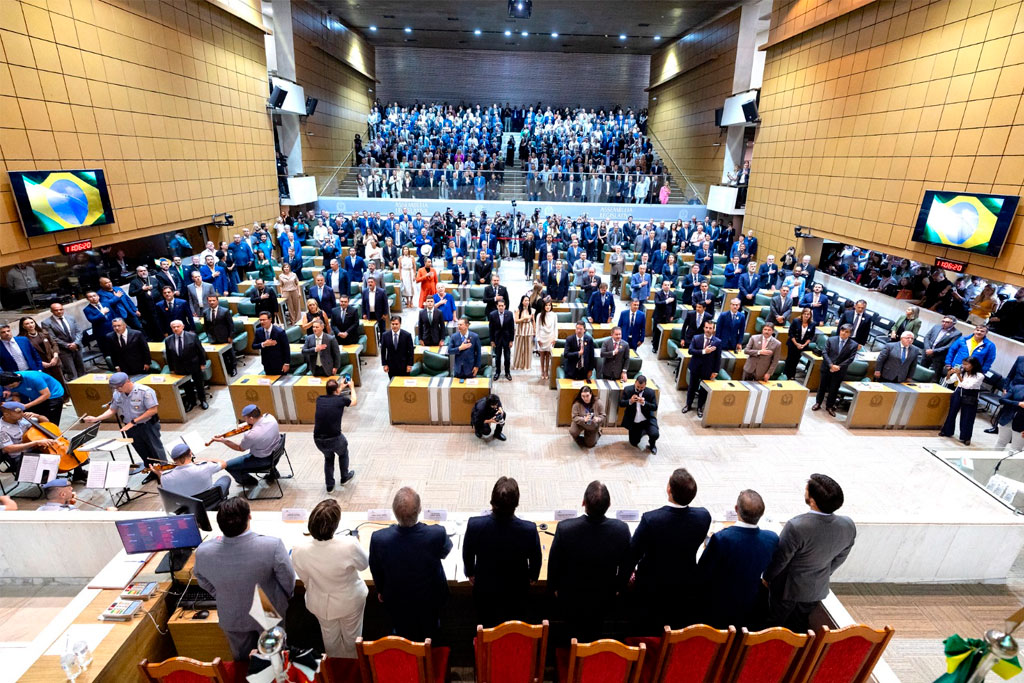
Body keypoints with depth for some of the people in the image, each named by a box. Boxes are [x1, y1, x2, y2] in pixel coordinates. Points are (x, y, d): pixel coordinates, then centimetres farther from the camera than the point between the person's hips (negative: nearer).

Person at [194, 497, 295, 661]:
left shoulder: (203, 552, -30)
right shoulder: (272, 546, -38)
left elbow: (204, 583, -7)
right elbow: (288, 580, -20)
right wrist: (287, 596, 4)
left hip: (231, 618, 2)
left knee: (243, 660, 32)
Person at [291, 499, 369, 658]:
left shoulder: (299, 549, -31)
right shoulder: (349, 544, -39)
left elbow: (304, 578, -9)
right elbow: (364, 564, -16)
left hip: (320, 603, 2)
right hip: (350, 601, -2)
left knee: (330, 636, 33)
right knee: (352, 635, 29)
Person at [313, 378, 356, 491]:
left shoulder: (319, 399, 7)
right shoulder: (341, 400, -3)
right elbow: (354, 401, 20)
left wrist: (341, 387, 43)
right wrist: (352, 387, 35)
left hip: (318, 440, 3)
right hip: (334, 439, -3)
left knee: (328, 457, 32)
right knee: (343, 452, 30)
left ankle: (329, 485, 33)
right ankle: (345, 477, 43)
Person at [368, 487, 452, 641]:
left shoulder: (378, 539, -35)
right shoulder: (437, 534, -37)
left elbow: (376, 571, -12)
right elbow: (445, 552, -11)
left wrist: (380, 591, 9)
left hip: (397, 602, 0)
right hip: (430, 599, 1)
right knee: (430, 633, 34)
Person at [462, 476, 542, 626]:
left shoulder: (474, 525, -31)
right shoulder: (529, 529, -32)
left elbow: (467, 555, -11)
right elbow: (535, 559, -11)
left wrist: (470, 574, 11)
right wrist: (533, 576, 11)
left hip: (485, 589, 0)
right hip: (516, 591, 0)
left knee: (486, 630, 29)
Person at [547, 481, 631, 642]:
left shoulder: (564, 528, -32)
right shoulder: (621, 529, -27)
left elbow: (554, 563, -15)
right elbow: (625, 566, -9)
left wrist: (554, 587, 5)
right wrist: (618, 588, 11)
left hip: (571, 598, -1)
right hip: (604, 599, 2)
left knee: (574, 636, 27)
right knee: (596, 634, 31)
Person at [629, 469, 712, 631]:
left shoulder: (650, 519, -34)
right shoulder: (703, 517, -24)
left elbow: (633, 553, -18)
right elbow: (697, 545, -3)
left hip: (652, 587, -3)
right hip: (686, 587, 3)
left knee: (648, 632, 23)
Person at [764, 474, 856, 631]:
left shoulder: (796, 527, -38)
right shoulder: (848, 526, -21)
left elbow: (780, 559, -21)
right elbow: (839, 558, -2)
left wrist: (766, 577, 0)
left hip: (788, 589, -4)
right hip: (817, 589, 5)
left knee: (776, 625, 22)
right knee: (799, 627, 28)